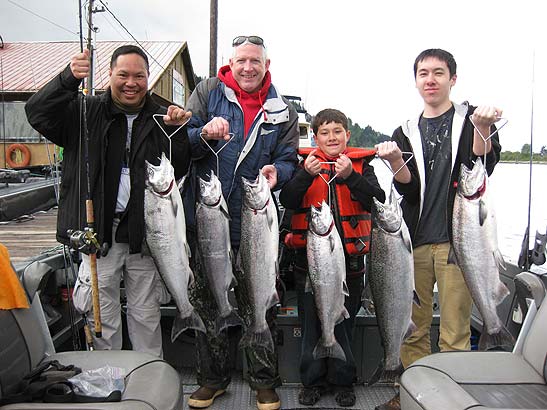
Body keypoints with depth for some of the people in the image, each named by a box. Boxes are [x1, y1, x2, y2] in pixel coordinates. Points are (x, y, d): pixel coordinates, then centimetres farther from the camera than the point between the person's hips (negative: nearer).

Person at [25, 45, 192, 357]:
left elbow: (179, 170, -1)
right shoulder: (86, 111, 3)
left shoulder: (161, 119, 6)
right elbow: (37, 112, -12)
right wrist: (69, 79, -27)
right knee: (101, 315, 8)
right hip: (100, 230, -1)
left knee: (146, 316, 14)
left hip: (145, 233, 1)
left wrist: (178, 132, -17)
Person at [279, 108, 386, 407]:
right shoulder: (305, 162, 5)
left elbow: (377, 200, -10)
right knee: (311, 319, 9)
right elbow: (287, 201, -8)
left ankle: (342, 381, 25)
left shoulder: (361, 164, 5)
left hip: (349, 255, 0)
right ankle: (313, 380, 25)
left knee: (344, 320, 9)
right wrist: (306, 174, -23)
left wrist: (350, 176, -24)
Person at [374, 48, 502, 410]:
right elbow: (409, 189, 2)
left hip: (458, 238, -3)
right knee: (413, 328, 9)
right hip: (416, 240, 3)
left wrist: (483, 129, -25)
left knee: (455, 332, -1)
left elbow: (484, 167, -9)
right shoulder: (407, 132, 14)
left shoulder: (473, 119, 7)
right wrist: (396, 162, -18)